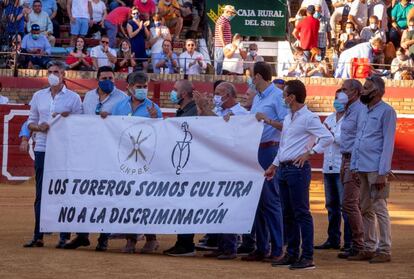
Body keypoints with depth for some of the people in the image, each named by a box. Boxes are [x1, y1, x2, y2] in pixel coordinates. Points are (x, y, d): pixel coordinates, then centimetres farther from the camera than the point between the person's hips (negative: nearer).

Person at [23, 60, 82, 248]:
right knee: (41, 194, 3)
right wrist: (39, 127, -7)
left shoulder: (73, 98, 3)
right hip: (42, 149, 3)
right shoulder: (38, 96, 13)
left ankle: (64, 236, 0)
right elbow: (31, 122, 14)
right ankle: (38, 236, 6)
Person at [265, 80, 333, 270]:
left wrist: (309, 153, -16)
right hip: (283, 169, 9)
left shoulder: (309, 118, -10)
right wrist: (274, 166, 24)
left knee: (301, 213, -8)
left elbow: (328, 138, -18)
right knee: (288, 214, 10)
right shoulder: (288, 118, 17)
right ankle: (291, 254, 16)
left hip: (298, 169, -9)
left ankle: (307, 257, -8)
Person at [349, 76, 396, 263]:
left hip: (376, 169, -8)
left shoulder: (386, 112, -7)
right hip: (361, 169, 8)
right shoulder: (363, 111, 17)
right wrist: (354, 167, 11)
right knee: (365, 209, 10)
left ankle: (384, 251, 0)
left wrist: (382, 173, -16)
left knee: (379, 209, -5)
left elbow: (388, 144, -11)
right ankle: (369, 249, 16)